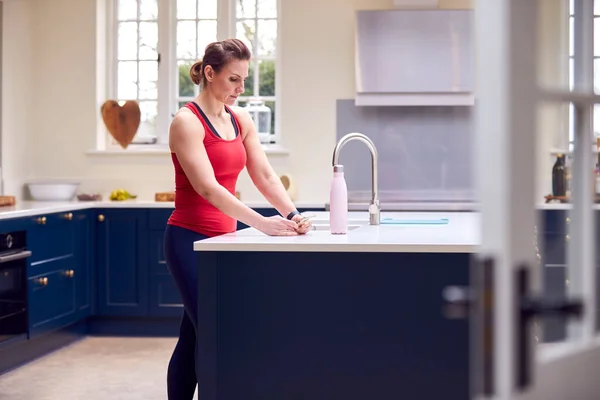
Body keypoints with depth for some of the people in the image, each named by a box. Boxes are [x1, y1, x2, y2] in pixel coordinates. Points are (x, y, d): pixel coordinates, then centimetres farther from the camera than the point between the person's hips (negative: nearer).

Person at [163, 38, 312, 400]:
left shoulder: (241, 120, 10)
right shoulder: (187, 122, -13)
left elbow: (265, 175, 3)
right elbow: (207, 187, -24)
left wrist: (292, 215, -14)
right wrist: (261, 223, -31)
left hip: (221, 239, 7)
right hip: (190, 240, -7)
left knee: (195, 337, 12)